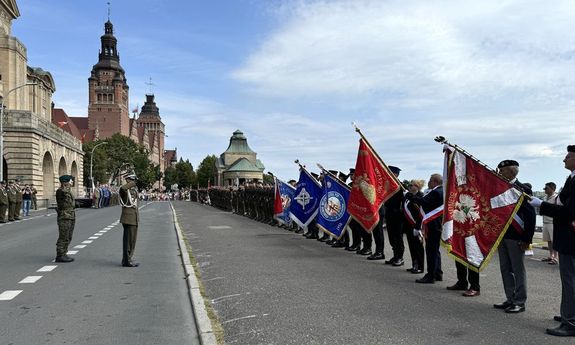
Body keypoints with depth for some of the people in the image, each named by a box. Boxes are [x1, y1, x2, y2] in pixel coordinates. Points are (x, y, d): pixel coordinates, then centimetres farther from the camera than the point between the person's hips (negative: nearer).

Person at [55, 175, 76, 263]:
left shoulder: (68, 192, 18)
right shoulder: (60, 191, -9)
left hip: (71, 217, 10)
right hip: (64, 217, -10)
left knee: (68, 238, 13)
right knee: (63, 238, -6)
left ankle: (63, 254, 21)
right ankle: (60, 256, -1)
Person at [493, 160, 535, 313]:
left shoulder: (523, 190, -10)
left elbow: (530, 216, -12)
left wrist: (527, 239, -14)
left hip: (516, 237, -7)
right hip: (501, 236, 7)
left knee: (518, 270, 2)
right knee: (505, 269, 13)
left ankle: (520, 302, 11)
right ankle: (510, 299, 23)